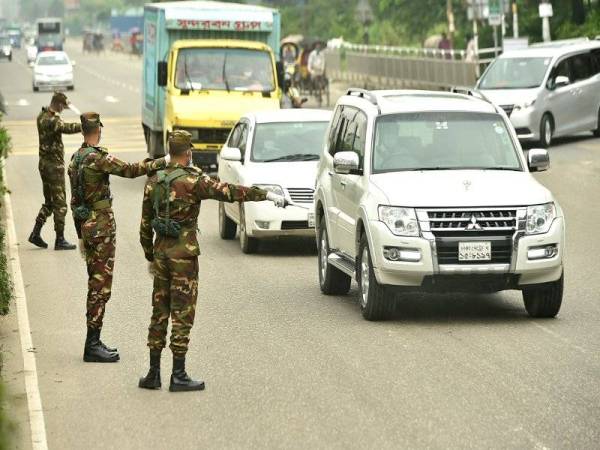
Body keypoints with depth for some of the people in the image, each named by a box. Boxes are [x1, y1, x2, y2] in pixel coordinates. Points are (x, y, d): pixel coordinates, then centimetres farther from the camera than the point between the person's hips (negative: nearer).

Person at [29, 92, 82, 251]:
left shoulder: (42, 116, 8)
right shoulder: (52, 121, -22)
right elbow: (67, 128, -38)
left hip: (44, 163, 9)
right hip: (54, 165, -9)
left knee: (49, 202, 18)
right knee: (60, 203, -2)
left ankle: (36, 233, 17)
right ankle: (60, 240, 2)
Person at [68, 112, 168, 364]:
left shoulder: (76, 159, 11)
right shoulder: (96, 158, -17)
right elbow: (130, 170, -23)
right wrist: (164, 162, -17)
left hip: (86, 227, 9)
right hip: (101, 226, -9)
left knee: (96, 285, 14)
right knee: (101, 286, -6)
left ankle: (93, 343, 18)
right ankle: (92, 345, -6)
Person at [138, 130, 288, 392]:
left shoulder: (154, 182, 7)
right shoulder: (193, 181, -13)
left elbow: (145, 225, 12)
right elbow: (230, 192, -19)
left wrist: (150, 257, 21)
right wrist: (266, 195, -15)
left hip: (161, 252, 6)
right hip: (183, 253, -6)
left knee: (159, 312, 11)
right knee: (182, 314, -1)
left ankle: (153, 373, 12)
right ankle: (178, 376, 0)